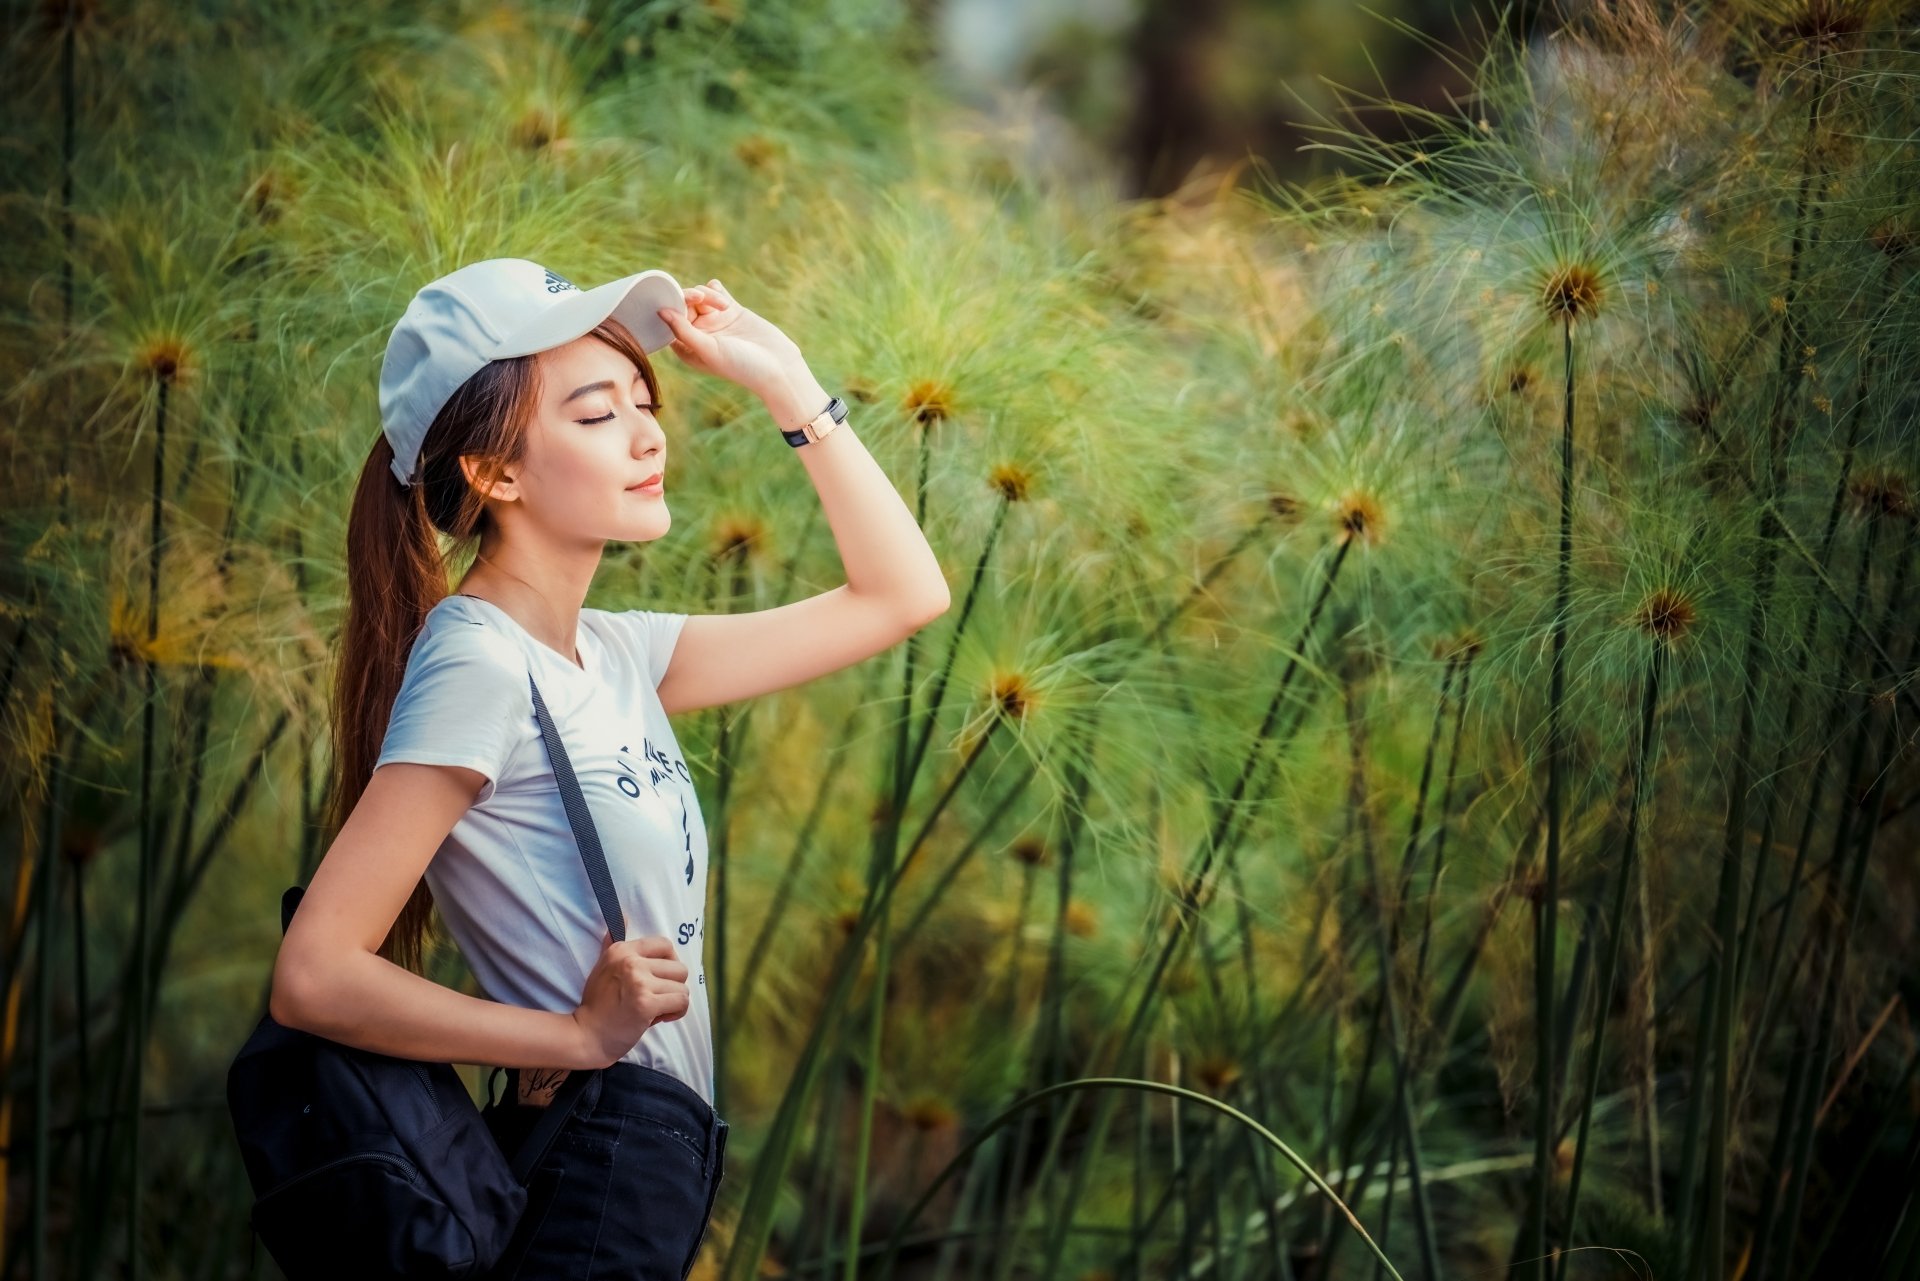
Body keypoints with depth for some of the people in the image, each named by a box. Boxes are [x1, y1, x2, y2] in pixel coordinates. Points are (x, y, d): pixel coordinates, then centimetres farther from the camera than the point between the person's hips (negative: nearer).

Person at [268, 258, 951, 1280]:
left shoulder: (611, 654, 9)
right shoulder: (477, 665, -15)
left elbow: (902, 594, 15)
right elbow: (314, 977, -21)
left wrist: (788, 385, 9)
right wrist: (581, 1034, -16)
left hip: (660, 1167, 9)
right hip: (587, 1188, -9)